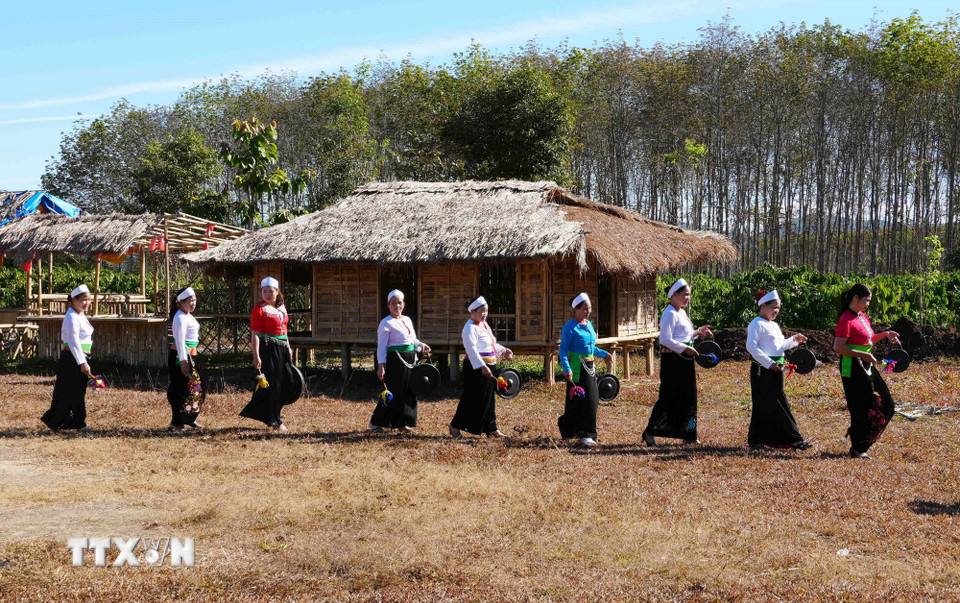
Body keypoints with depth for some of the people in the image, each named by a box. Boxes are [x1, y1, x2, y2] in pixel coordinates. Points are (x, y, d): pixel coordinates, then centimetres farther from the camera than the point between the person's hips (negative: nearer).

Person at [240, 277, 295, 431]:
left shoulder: (281, 307, 13)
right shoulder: (259, 309, -10)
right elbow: (255, 334, -14)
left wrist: (288, 347, 20)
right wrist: (256, 356, -20)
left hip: (282, 348, 8)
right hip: (268, 349, -8)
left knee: (287, 381, 7)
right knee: (273, 383, -3)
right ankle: (275, 421, 7)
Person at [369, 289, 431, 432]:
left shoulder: (407, 320, 14)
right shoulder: (386, 323, -9)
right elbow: (381, 346, -12)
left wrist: (421, 345, 2)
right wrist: (381, 366, -18)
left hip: (410, 360, 8)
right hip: (395, 360, -8)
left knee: (409, 392, 9)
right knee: (394, 394, -5)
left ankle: (402, 423, 19)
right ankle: (375, 422, 7)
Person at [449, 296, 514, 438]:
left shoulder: (484, 325, 14)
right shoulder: (470, 328, -15)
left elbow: (492, 345, 25)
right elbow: (472, 349, -25)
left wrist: (502, 351, 9)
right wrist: (482, 367, -34)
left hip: (487, 366, 9)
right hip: (474, 368, -9)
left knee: (489, 398, 12)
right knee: (472, 399, -4)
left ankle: (490, 428, 20)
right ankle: (455, 426, 7)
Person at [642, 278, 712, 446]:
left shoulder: (681, 313, 16)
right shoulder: (670, 314, -14)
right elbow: (665, 340, -21)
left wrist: (698, 332, 12)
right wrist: (685, 348, -22)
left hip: (684, 360, 9)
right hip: (673, 360, -9)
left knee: (688, 397, 9)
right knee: (669, 398, -6)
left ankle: (689, 436, 15)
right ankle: (649, 432, 3)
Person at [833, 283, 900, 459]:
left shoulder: (863, 316, 13)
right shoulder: (846, 319, -16)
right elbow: (838, 347, -22)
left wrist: (885, 334, 13)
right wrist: (863, 355, -24)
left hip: (866, 366, 10)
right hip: (853, 369, -10)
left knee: (885, 404, 11)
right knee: (862, 409, -3)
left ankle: (860, 443, 20)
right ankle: (857, 449, 10)